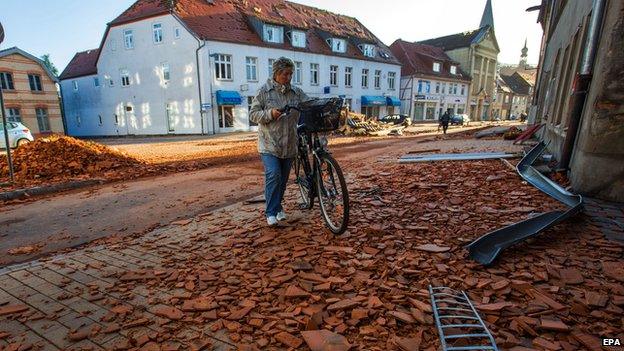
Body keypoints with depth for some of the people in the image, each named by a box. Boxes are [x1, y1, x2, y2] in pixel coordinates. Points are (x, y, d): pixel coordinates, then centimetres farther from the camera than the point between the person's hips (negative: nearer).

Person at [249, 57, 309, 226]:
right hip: (269, 144, -4)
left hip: (289, 145, 4)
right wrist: (270, 114, -19)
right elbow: (253, 114, -3)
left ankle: (278, 207, 32)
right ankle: (271, 212, -3)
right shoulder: (264, 91, -2)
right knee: (273, 175, -17)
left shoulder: (297, 92, 7)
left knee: (283, 178, 12)